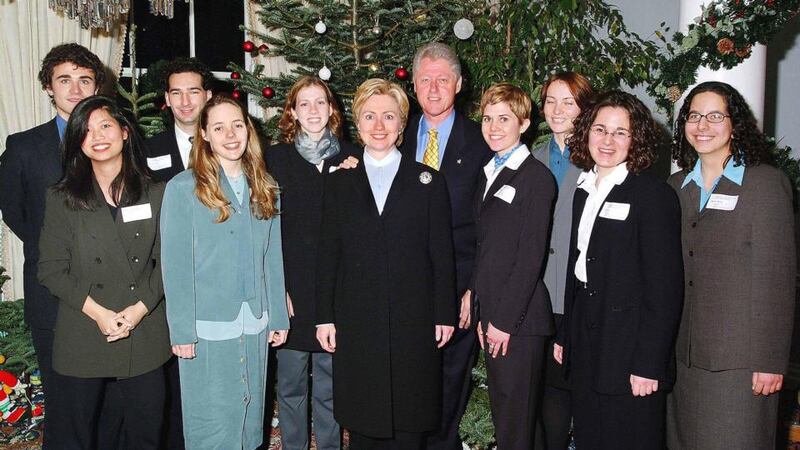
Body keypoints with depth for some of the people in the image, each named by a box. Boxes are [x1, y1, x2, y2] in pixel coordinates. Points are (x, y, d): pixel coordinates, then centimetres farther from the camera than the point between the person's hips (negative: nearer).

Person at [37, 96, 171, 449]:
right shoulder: (62, 199, 0)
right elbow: (51, 270, -3)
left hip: (144, 336, 1)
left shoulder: (154, 194, 3)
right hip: (83, 338, 0)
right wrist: (97, 312, -13)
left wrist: (140, 308, -12)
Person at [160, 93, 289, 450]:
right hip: (207, 327, -4)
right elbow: (175, 265, -8)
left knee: (249, 415, 16)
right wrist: (181, 331, -11)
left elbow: (272, 259, 7)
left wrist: (278, 317, 5)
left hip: (254, 326, 4)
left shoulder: (265, 188, 7)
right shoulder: (183, 188, -7)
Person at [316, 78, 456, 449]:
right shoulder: (339, 183, 8)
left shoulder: (427, 181, 4)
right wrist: (325, 317, 2)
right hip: (356, 322, 1)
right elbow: (328, 255, 6)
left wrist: (444, 314, -1)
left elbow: (442, 254, 3)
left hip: (414, 321, -1)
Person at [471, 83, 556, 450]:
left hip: (519, 320, -7)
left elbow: (532, 255, -15)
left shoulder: (537, 177, -10)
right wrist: (484, 314, 10)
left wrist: (504, 320, -15)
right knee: (501, 417, 16)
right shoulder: (487, 175, 15)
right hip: (491, 316, 7)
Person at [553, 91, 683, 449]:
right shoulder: (584, 191, 11)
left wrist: (649, 365, -16)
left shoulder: (654, 195, -11)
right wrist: (565, 336, 12)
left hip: (630, 349, -6)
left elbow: (665, 286, -14)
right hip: (585, 350, 7)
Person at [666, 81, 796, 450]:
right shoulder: (676, 187, 11)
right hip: (683, 357, 5)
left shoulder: (767, 183, -4)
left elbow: (778, 277, -8)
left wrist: (771, 361, -12)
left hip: (738, 360, -5)